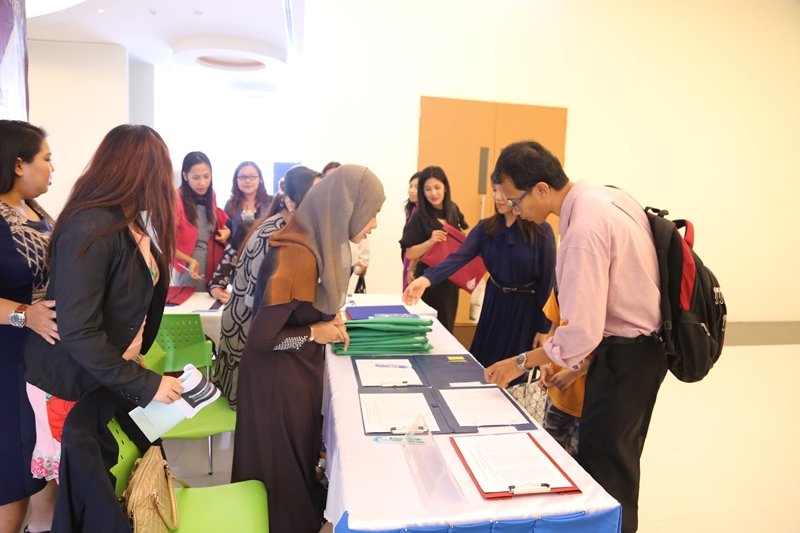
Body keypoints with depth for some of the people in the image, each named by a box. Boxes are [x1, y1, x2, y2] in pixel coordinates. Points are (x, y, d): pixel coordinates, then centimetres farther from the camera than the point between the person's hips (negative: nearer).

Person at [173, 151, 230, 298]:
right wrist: (190, 260, -24)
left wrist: (226, 232, 1)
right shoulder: (177, 201, -13)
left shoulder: (210, 197, 6)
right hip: (188, 270, -5)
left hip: (214, 267, 5)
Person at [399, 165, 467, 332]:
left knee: (447, 326, 19)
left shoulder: (453, 210, 1)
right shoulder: (419, 216, -15)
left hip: (451, 278, 6)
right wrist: (430, 241, -30)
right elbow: (410, 254, -15)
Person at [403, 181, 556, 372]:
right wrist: (426, 279, -35)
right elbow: (459, 257, -17)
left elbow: (548, 280, -9)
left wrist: (544, 328, -8)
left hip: (526, 309, -4)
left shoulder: (542, 231, -13)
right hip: (494, 304, 4)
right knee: (483, 367, 14)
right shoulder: (485, 227, -3)